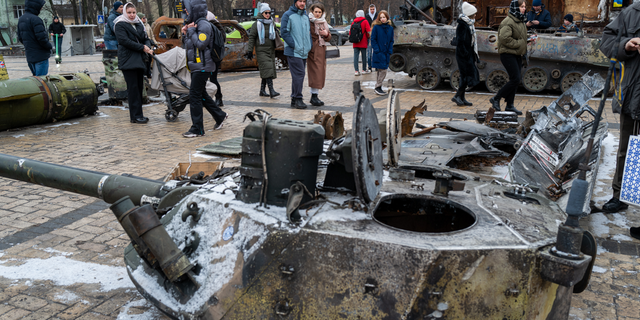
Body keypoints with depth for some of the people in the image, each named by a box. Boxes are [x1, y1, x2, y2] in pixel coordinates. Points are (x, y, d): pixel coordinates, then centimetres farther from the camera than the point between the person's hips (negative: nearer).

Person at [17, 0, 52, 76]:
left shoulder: (21, 19, 11)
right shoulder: (35, 19, -17)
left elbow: (20, 38, 16)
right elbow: (42, 38, -21)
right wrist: (49, 46, -5)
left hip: (29, 56, 9)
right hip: (41, 56, -9)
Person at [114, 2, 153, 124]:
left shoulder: (139, 24, 18)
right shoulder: (120, 25, -3)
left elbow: (146, 38, 17)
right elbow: (124, 41, -15)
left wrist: (148, 47, -6)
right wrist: (142, 47, -16)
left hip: (140, 59, 7)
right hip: (128, 60, -7)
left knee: (139, 87, 6)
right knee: (133, 88, -8)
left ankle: (137, 114, 12)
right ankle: (135, 116, -7)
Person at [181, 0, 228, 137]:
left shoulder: (204, 25, -14)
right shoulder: (194, 24, 16)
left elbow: (201, 44, -24)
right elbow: (188, 46, 20)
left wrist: (191, 31, -15)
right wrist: (186, 33, 5)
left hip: (202, 67, -10)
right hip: (196, 66, 10)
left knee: (195, 96, -8)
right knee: (201, 95, 17)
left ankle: (197, 129, -3)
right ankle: (220, 116, 30)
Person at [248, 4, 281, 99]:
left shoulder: (272, 23, 10)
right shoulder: (257, 24, -4)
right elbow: (251, 37, -3)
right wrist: (250, 50, -6)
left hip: (271, 50, 6)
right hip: (261, 51, -6)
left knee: (269, 70, 7)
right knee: (267, 68, -18)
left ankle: (262, 90, 17)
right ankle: (271, 90, -24)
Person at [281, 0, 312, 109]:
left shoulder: (306, 16, 17)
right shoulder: (288, 15, -4)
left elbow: (309, 32, 23)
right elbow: (284, 32, -10)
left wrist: (309, 46, 10)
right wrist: (294, 45, -15)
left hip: (304, 52, 7)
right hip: (293, 52, -7)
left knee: (299, 76, 9)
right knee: (298, 75, -13)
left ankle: (294, 99, 16)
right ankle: (297, 99, -8)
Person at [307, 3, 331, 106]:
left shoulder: (324, 23, 16)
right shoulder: (309, 22, -5)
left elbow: (329, 39, 17)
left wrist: (326, 34, -3)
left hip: (322, 50, 7)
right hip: (313, 50, -7)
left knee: (320, 73, 7)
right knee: (315, 73, -11)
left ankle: (314, 96, 14)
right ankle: (314, 96, -6)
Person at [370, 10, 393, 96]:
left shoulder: (390, 28, 9)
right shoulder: (376, 27, -5)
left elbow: (391, 41, 13)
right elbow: (373, 40, -4)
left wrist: (390, 51, 2)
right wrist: (377, 50, -12)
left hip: (386, 53, 5)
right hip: (378, 53, -5)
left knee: (381, 71, 11)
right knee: (383, 70, -10)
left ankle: (377, 88, 20)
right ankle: (378, 87, 0)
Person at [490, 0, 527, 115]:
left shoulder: (520, 21, 16)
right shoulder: (508, 21, -14)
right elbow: (504, 38, -24)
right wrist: (518, 44, -19)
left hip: (517, 55, 9)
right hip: (508, 54, -9)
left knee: (515, 80, 8)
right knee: (515, 80, -13)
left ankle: (510, 105, 15)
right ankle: (496, 99, 0)